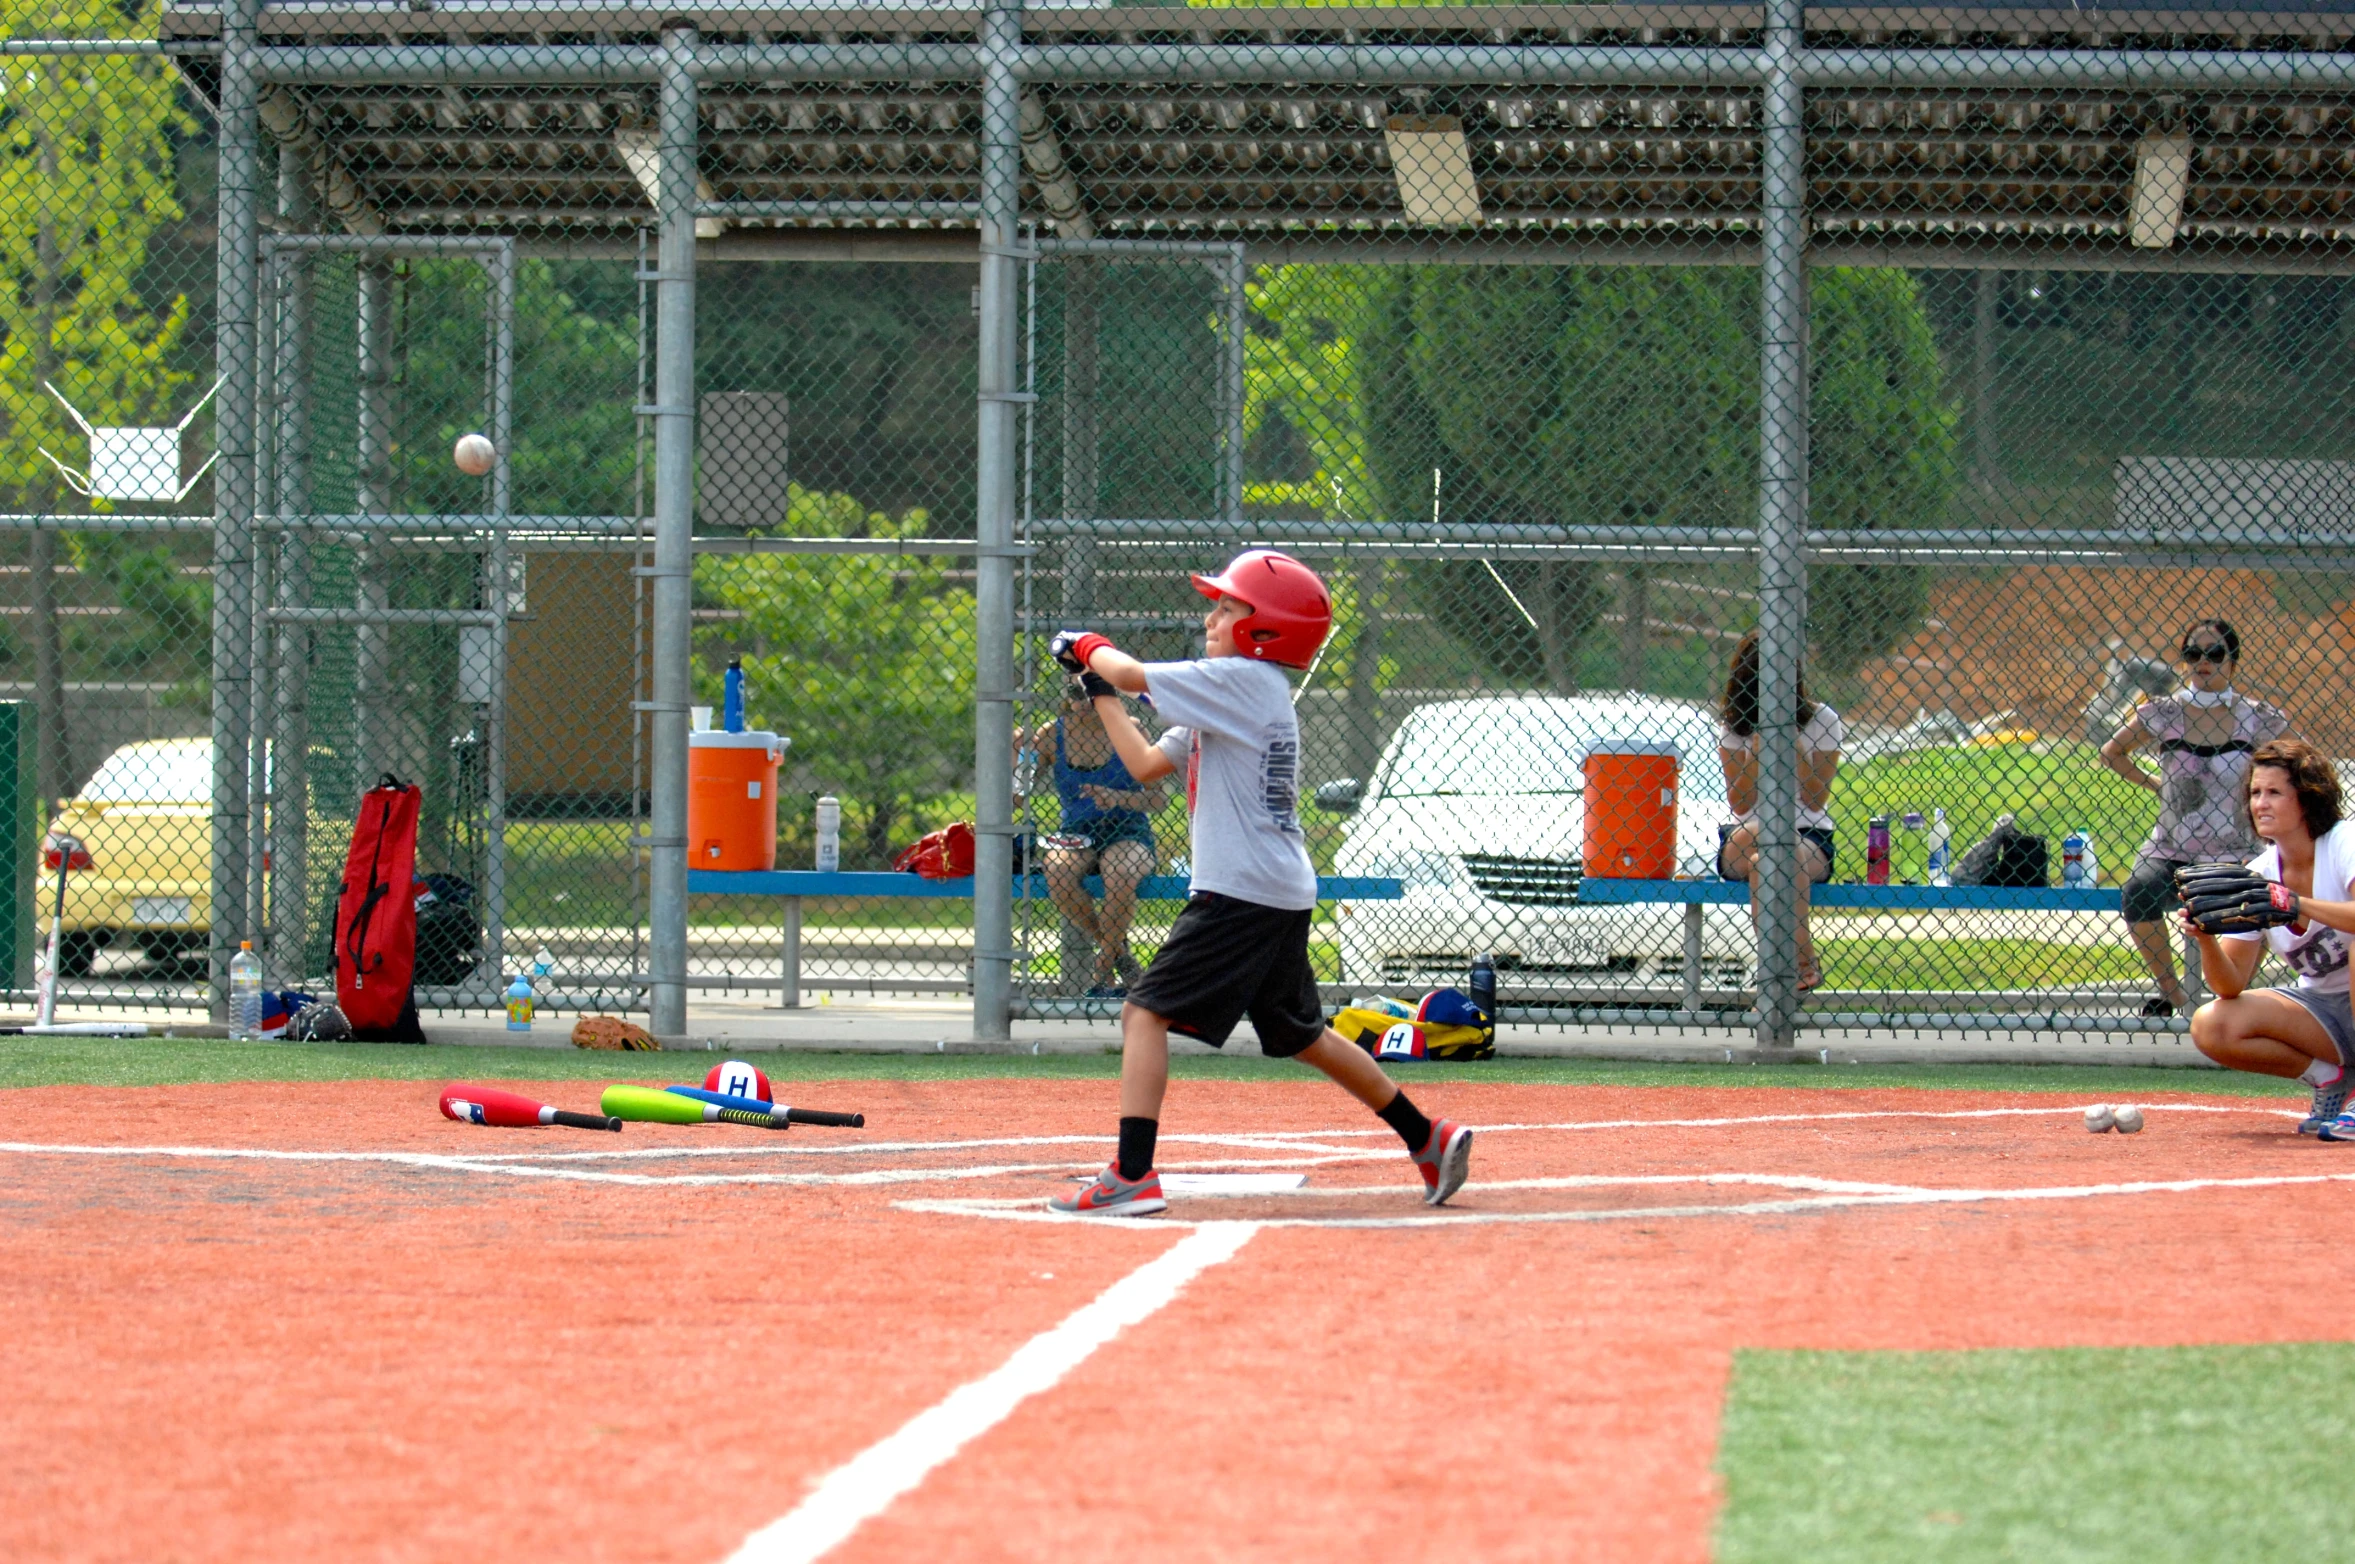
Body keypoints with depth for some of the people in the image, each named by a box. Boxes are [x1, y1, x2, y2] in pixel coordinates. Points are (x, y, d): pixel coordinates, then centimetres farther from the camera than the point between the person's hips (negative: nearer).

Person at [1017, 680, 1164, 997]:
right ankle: (1117, 950, -11)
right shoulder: (1052, 733, 2)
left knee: (1120, 876, -36)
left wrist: (1116, 797, -25)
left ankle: (1104, 975, -14)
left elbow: (1156, 798, -5)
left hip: (1128, 834, -2)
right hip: (1077, 836, 2)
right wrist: (1018, 753, -23)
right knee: (1057, 871, -33)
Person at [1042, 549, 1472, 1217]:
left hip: (1242, 894, -10)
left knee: (1145, 1010, -13)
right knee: (1302, 1035, 21)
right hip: (1284, 895, 10)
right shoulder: (1231, 694, 18)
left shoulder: (1243, 679, -11)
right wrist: (1098, 689, 19)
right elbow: (1146, 764, 20)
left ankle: (1132, 1175, -21)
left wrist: (1088, 647, 7)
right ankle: (1429, 1139, 26)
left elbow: (1133, 674, -13)